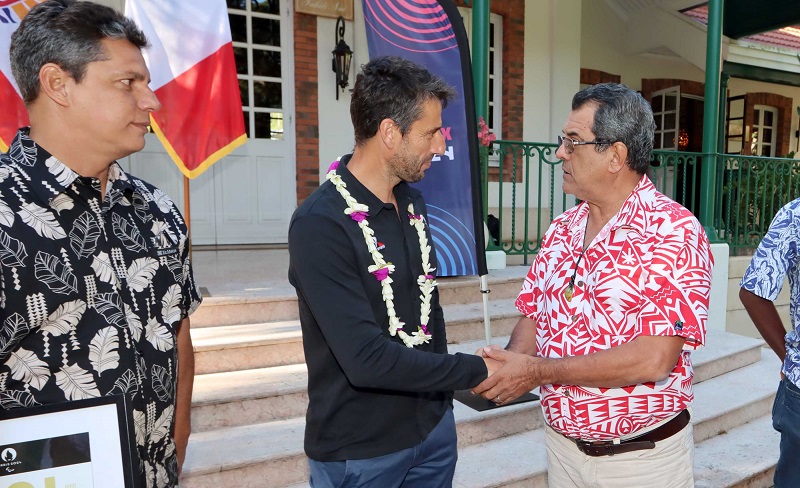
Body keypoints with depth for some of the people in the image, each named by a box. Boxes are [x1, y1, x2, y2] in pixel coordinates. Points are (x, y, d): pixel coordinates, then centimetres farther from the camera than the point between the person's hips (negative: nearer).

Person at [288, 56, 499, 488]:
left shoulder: (412, 200, 2)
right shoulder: (319, 225, -23)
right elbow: (366, 360, -27)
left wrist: (444, 394, 10)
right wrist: (477, 370, -18)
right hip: (359, 451, -6)